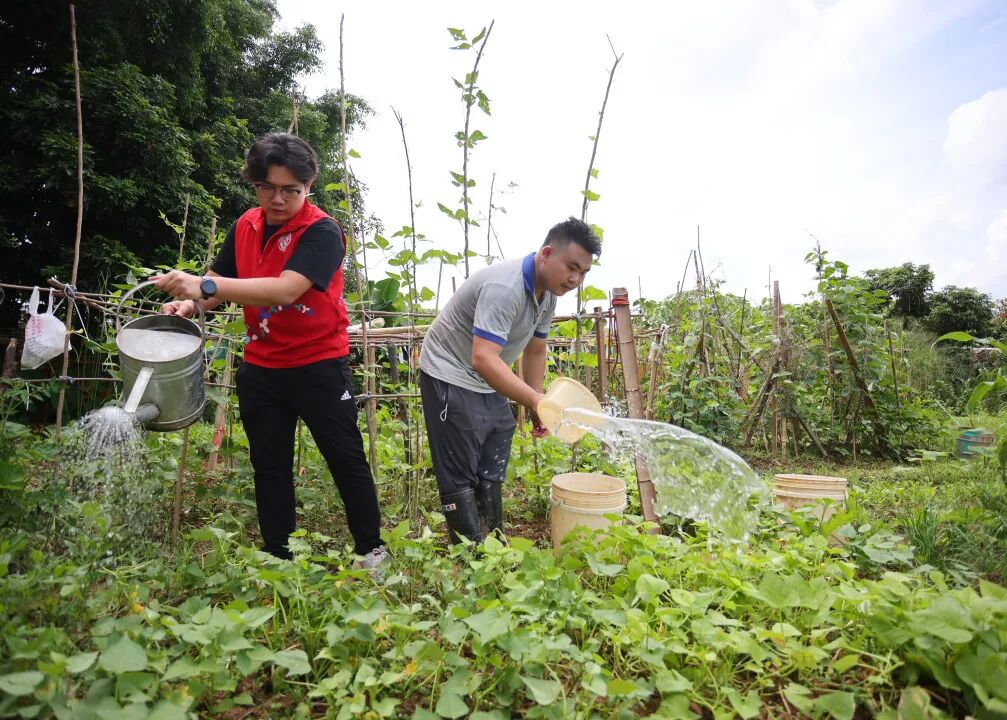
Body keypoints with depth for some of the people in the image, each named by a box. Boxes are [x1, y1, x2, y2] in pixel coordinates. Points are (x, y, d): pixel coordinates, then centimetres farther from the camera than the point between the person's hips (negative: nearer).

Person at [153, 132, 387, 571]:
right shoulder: (246, 227, 4)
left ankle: (371, 550, 21)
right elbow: (222, 281, 15)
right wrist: (192, 303, -7)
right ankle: (277, 559, 29)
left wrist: (206, 285, -36)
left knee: (346, 459, 4)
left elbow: (285, 290, -30)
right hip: (260, 368, 6)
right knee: (269, 466, 13)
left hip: (318, 365, -6)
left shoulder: (322, 232, -16)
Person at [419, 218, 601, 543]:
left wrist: (537, 406, 8)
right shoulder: (504, 287, -30)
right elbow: (483, 359, -40)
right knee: (459, 478, -5)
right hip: (451, 378, -9)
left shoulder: (548, 293, 0)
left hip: (489, 384, 9)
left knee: (491, 474, 13)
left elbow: (535, 351, 11)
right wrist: (536, 401, -46)